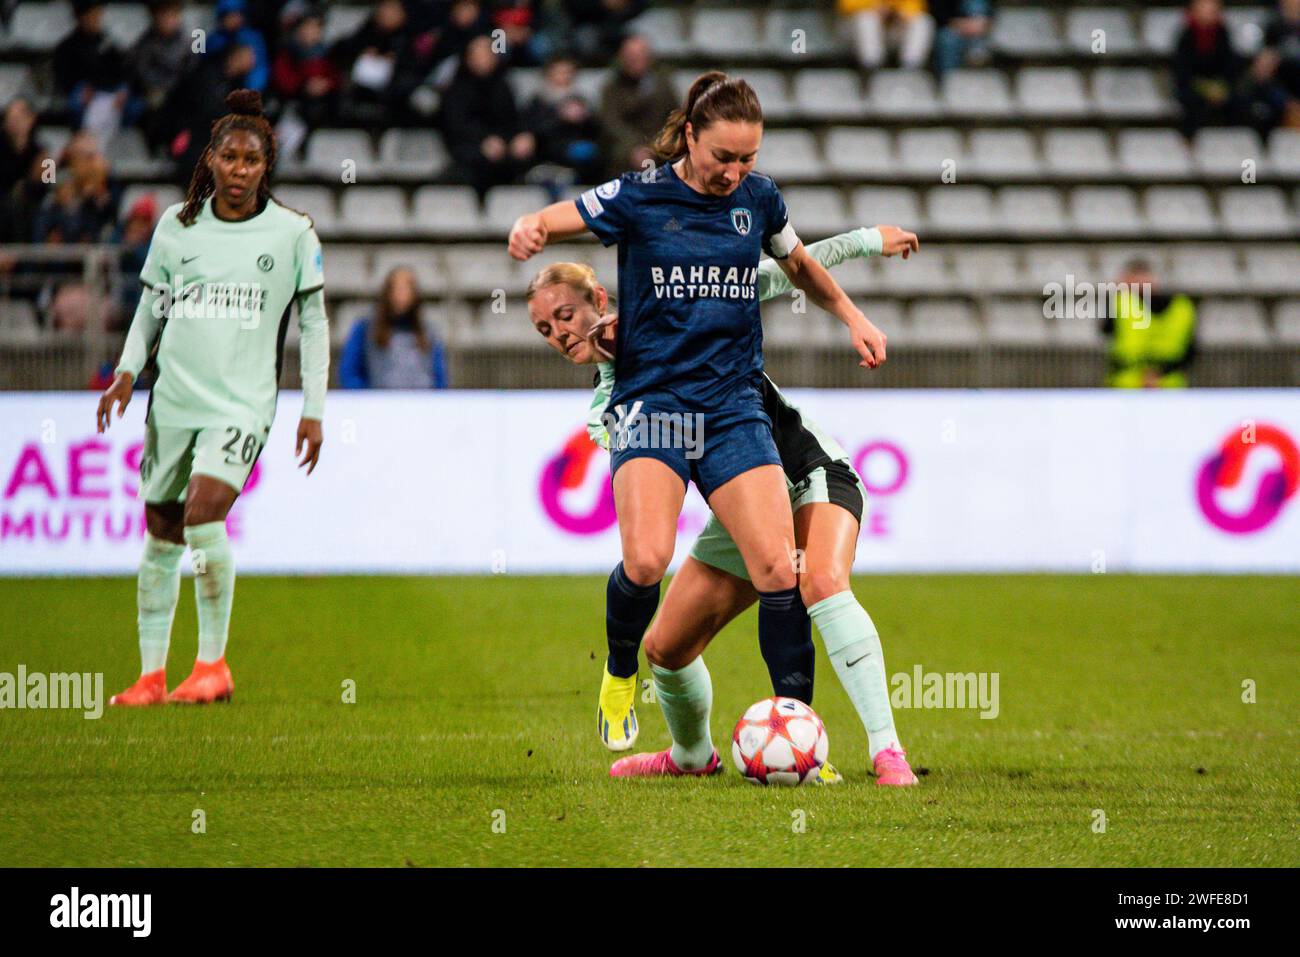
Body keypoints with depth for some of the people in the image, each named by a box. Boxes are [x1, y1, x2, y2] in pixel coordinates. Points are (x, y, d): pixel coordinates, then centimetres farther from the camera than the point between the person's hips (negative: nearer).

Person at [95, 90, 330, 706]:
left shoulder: (292, 233, 0)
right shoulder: (176, 225, 7)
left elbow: (314, 322, 5)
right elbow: (151, 305, 17)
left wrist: (313, 411, 2)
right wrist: (128, 371, 2)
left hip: (242, 401, -4)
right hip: (173, 399, 4)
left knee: (204, 510, -23)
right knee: (161, 533, 5)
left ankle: (213, 664, -11)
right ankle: (151, 674, 14)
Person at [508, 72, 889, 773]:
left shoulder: (757, 198, 8)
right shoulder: (639, 197, -2)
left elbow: (800, 265, 28)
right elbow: (554, 219, 1)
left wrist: (851, 316, 20)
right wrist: (529, 230, -22)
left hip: (735, 407, 3)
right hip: (652, 399, -3)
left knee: (778, 568, -11)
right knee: (645, 561, -24)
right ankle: (620, 675, 6)